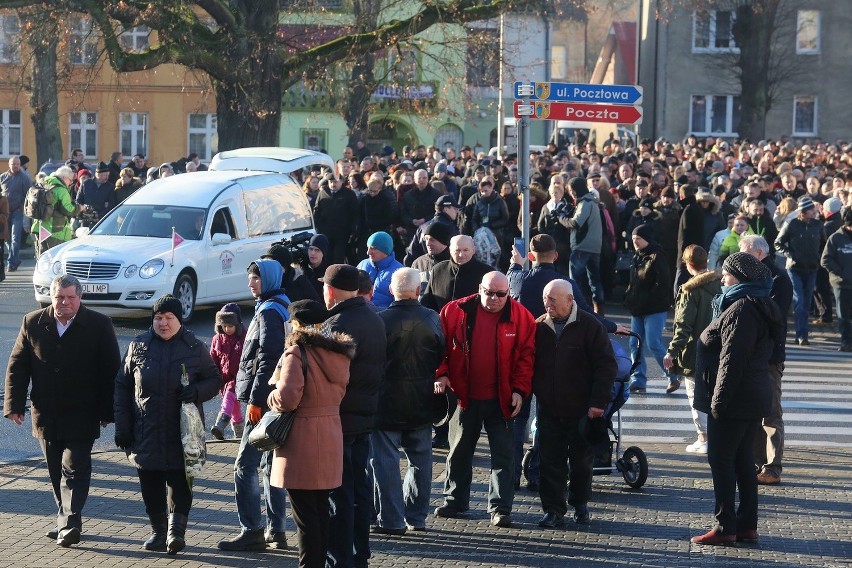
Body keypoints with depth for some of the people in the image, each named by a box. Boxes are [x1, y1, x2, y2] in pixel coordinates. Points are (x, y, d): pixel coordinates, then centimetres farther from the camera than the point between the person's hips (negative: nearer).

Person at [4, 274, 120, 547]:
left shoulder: (99, 325, -4)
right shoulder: (32, 323, 2)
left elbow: (111, 371, -2)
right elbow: (17, 366, 5)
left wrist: (106, 411, -5)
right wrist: (14, 404, -3)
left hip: (81, 417, -3)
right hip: (46, 416, 3)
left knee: (74, 470, -9)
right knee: (56, 473, 11)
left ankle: (69, 524, -12)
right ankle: (67, 522, 21)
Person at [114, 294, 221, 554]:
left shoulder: (195, 348, 2)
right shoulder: (138, 346, 6)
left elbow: (214, 379, 9)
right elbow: (122, 386, 10)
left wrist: (197, 391, -14)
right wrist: (122, 427, 4)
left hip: (182, 432, -2)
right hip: (146, 432, 2)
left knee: (180, 482, -7)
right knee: (150, 484, 6)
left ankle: (176, 530, -4)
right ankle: (158, 530, 19)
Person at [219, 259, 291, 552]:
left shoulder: (269, 312, -13)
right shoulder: (282, 307, 17)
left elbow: (267, 361, -21)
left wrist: (255, 400, -21)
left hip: (265, 400, -10)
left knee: (245, 466, -8)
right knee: (272, 464, 13)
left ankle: (251, 532, -7)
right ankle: (275, 531, 18)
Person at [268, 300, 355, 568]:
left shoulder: (297, 352, -15)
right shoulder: (339, 353, 8)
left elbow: (287, 398, -21)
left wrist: (271, 397, -2)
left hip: (302, 441, -7)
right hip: (331, 438, 7)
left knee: (305, 515, -2)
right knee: (321, 511, 15)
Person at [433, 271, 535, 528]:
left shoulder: (521, 318, -4)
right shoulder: (455, 311, -4)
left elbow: (526, 356, -1)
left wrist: (519, 389, -8)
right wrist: (441, 374, -8)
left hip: (501, 400, -1)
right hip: (464, 397, 1)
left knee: (503, 454, -1)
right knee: (459, 451, 13)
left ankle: (500, 507, 5)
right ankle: (454, 501, 28)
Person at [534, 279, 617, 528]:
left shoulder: (590, 326, -6)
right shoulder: (539, 327, 5)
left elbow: (606, 366, -7)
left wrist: (598, 402, -12)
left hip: (582, 411, -2)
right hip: (549, 411, 3)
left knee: (582, 461, 8)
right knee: (551, 462, 1)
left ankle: (580, 505, 27)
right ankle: (553, 510, 9)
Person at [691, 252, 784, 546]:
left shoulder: (741, 309, -18)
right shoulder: (761, 307, 15)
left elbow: (732, 360, -24)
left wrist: (718, 400, -22)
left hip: (734, 401, -10)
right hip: (754, 398, 10)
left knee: (721, 460, -4)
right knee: (743, 461, 13)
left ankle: (725, 527, -2)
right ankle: (747, 525, 17)